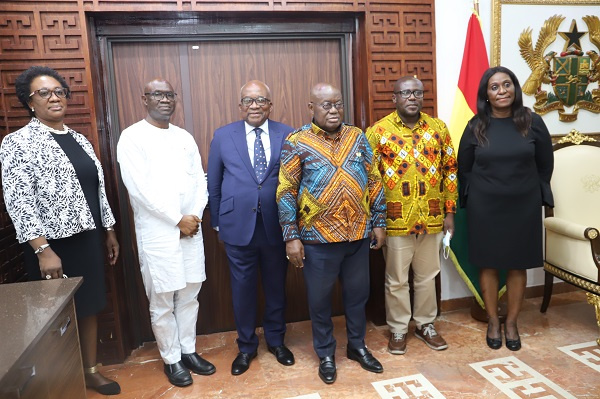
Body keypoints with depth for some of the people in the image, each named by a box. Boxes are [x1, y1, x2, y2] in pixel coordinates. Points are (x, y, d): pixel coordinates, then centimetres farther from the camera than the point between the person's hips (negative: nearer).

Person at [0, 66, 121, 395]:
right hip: (52, 244, -6)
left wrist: (109, 231, 13)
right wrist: (42, 249, -21)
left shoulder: (78, 139, 10)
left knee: (89, 306, 14)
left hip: (87, 238, 6)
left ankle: (90, 370, 31)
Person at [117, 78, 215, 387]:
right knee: (162, 303, 7)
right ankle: (171, 359, 25)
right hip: (157, 233, -5)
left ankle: (189, 351, 30)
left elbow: (199, 181, 9)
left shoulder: (185, 137, 11)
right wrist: (178, 220, -13)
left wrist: (195, 216, -6)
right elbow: (140, 189, -15)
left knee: (189, 295, 14)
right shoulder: (132, 137, -7)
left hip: (191, 229, 5)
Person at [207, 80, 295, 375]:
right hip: (238, 226, 0)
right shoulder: (223, 136, 2)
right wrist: (218, 222, 6)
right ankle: (246, 346, 33)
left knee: (276, 286, 15)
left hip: (276, 226, 0)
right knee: (242, 289, 12)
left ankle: (276, 340, 37)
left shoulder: (287, 135, 0)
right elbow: (213, 184, 6)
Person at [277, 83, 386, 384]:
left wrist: (379, 222, 5)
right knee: (320, 299, 12)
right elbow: (286, 192, -8)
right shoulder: (296, 142, -7)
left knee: (358, 294, 18)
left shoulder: (357, 137, 5)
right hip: (318, 238, -3)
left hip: (358, 235, 4)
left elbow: (374, 181, 8)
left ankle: (357, 346, 39)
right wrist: (291, 237, -11)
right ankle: (325, 354, 33)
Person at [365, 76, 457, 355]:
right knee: (396, 279, 11)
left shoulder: (438, 128, 4)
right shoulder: (378, 131, -5)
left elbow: (450, 170, 8)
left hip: (432, 219, 3)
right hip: (395, 220, -3)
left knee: (427, 277, 17)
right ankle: (398, 329, 29)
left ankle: (425, 324, 36)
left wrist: (449, 211, 5)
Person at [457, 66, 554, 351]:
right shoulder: (476, 126, -4)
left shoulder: (532, 123, -3)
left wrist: (534, 195, 9)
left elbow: (545, 165, 6)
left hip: (523, 207, 1)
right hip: (485, 208, 0)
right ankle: (493, 322, 25)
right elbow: (463, 169, 4)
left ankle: (512, 322, 27)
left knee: (518, 265, 10)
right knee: (488, 264, 8)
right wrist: (473, 199, 7)